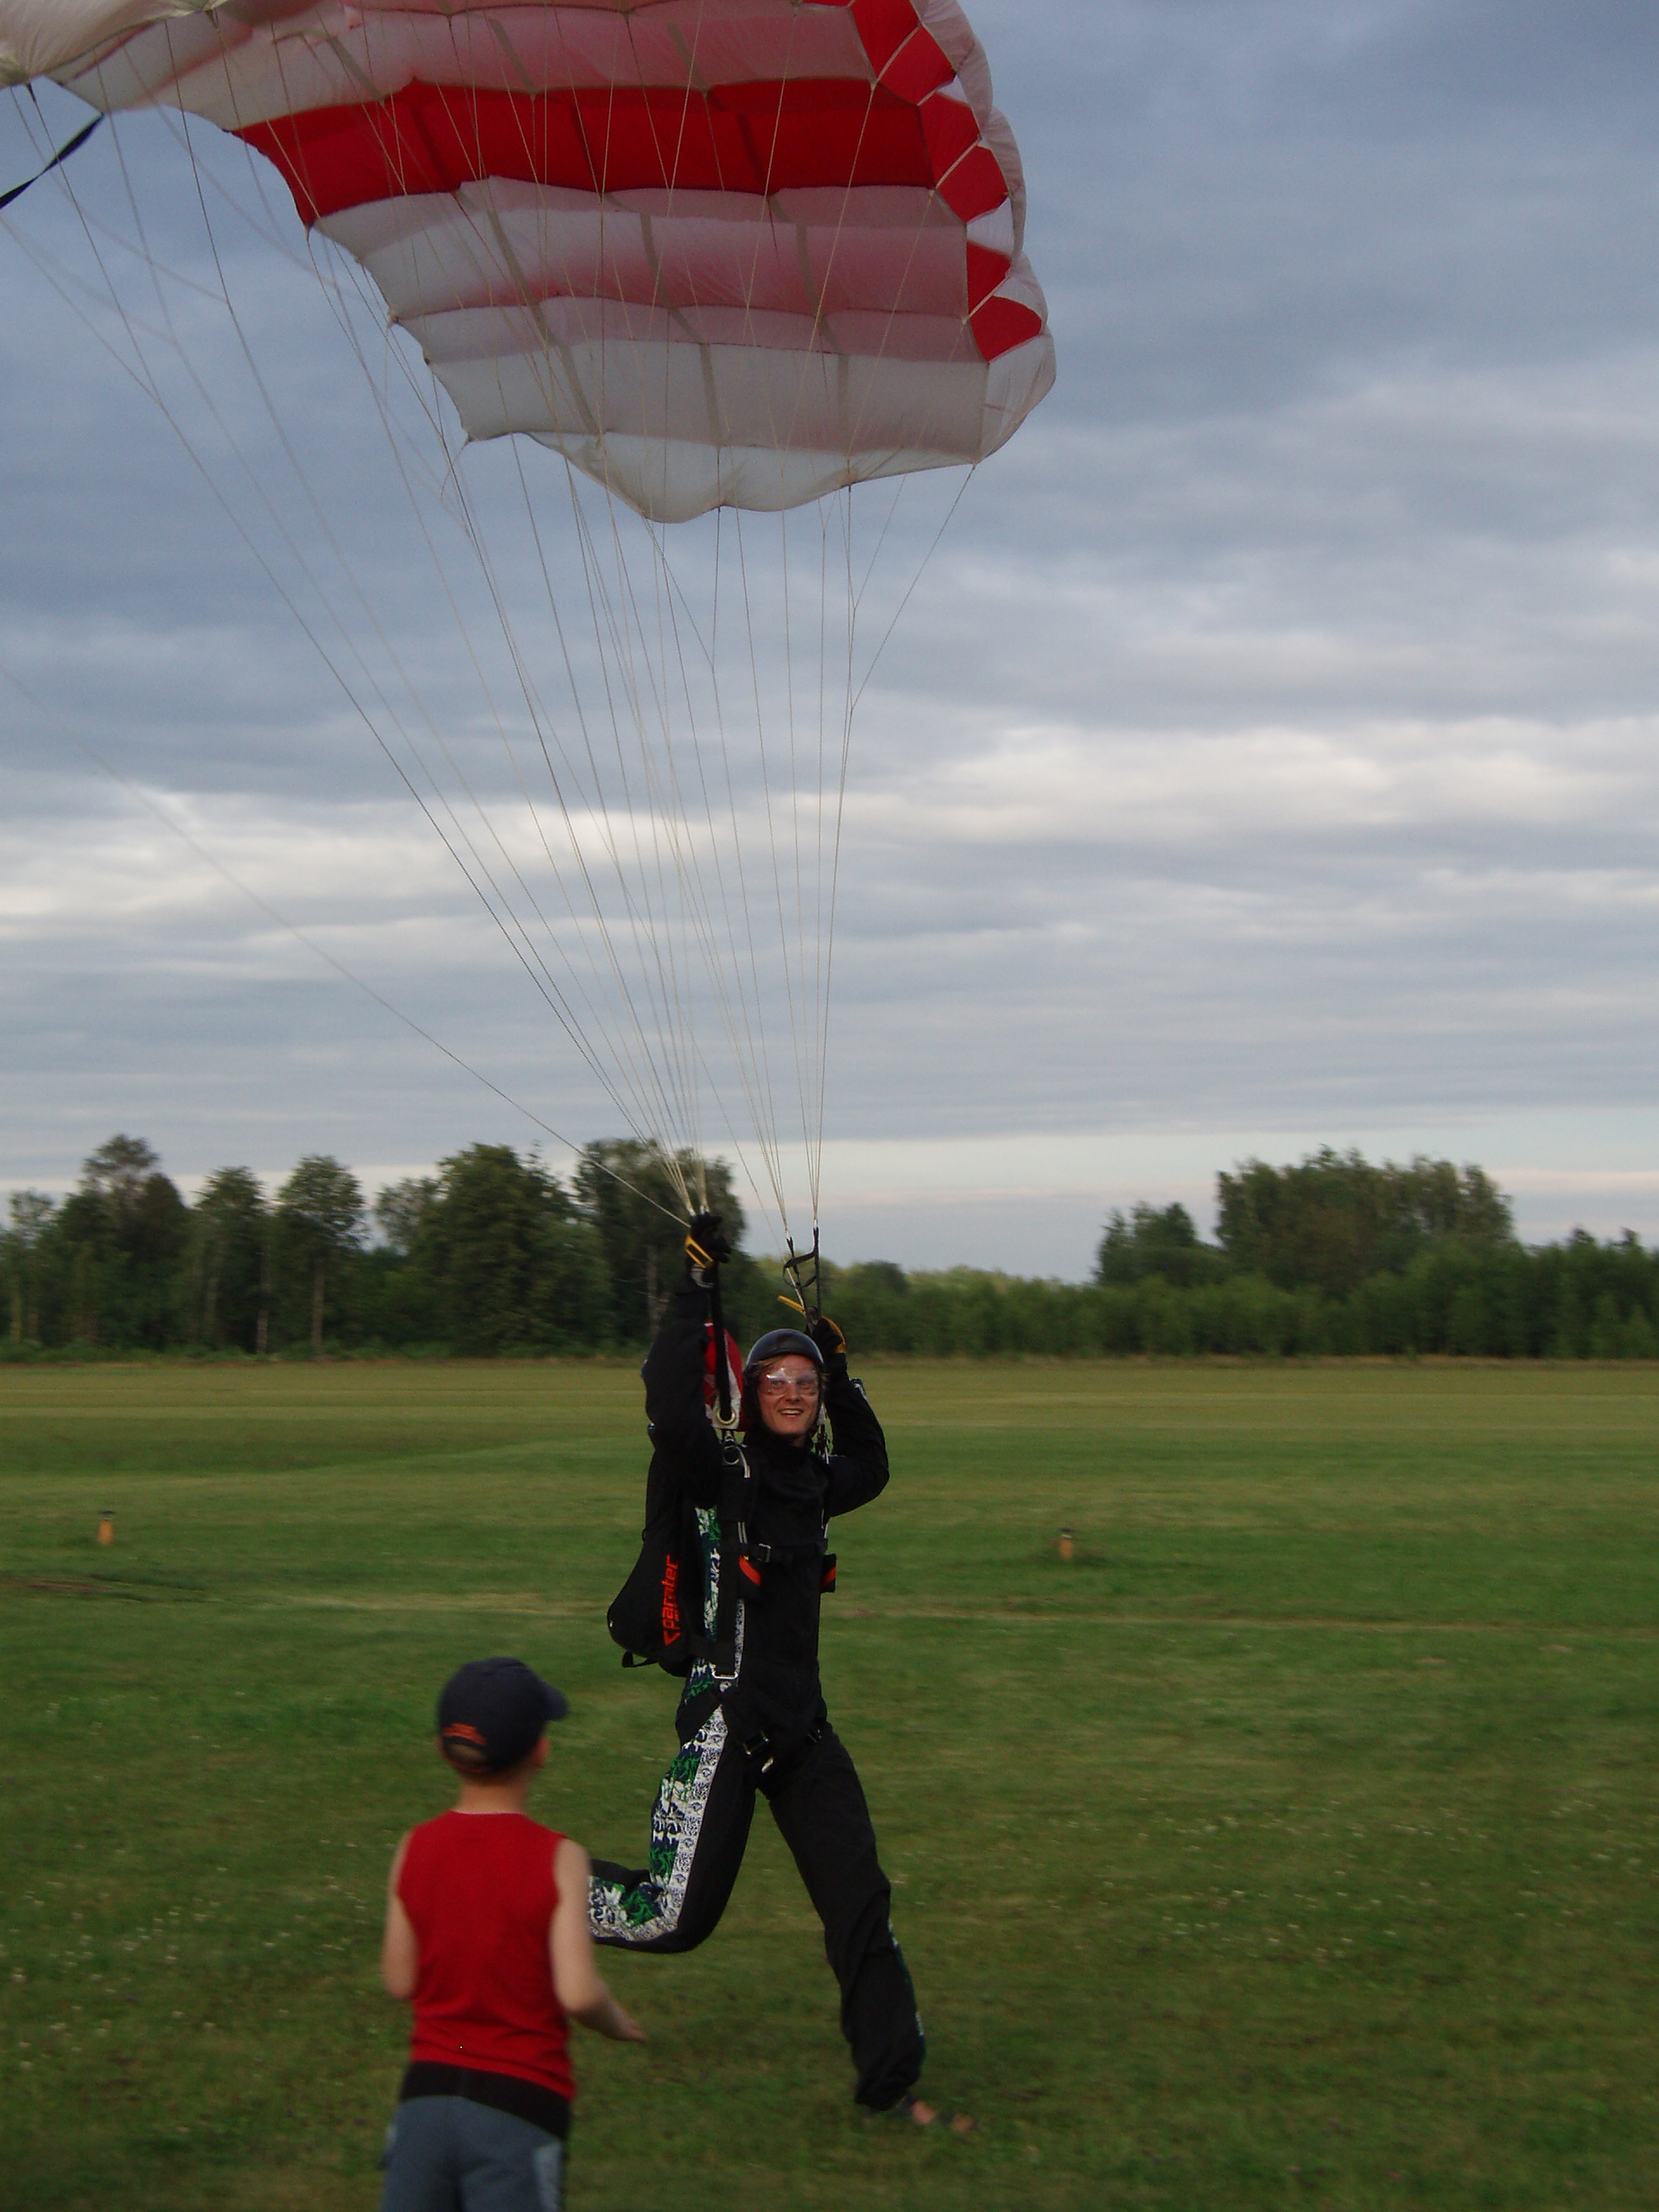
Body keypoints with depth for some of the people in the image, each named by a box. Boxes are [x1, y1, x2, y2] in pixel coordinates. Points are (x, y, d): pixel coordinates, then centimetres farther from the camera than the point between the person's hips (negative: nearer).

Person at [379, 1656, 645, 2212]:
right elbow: (578, 1994, -17)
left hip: (427, 2089, 4)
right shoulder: (558, 1858, -11)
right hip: (520, 2104, -4)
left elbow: (399, 1982, 4)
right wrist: (618, 2022, 3)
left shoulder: (415, 1849, 0)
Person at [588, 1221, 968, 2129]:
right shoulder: (718, 1473, -10)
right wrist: (698, 1286, -22)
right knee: (676, 1919, -6)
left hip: (802, 1727, 7)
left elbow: (871, 1466, 33)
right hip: (726, 1719, -7)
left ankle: (890, 2081, 13)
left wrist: (839, 1369, 21)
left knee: (862, 1902, 3)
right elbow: (670, 1398, -29)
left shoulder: (815, 1480, 11)